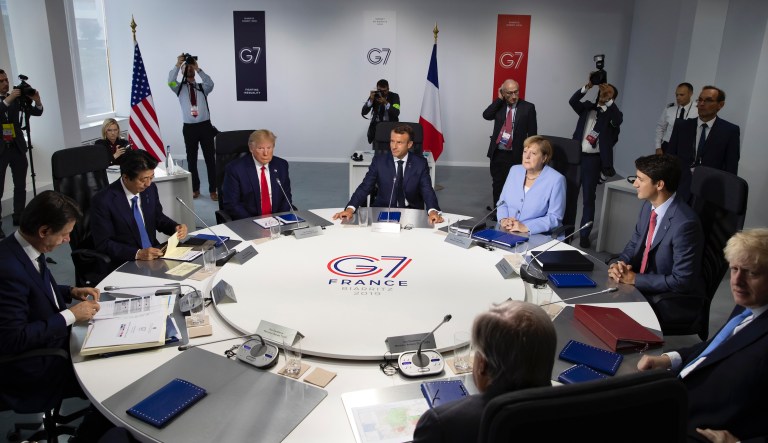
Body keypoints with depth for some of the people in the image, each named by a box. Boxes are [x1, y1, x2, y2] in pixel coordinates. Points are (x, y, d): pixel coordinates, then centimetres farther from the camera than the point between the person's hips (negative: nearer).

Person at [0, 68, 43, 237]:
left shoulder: (17, 98, 5)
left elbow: (37, 112, 3)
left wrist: (37, 101, -15)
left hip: (17, 147, 3)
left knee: (20, 186, 11)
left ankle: (19, 218, 24)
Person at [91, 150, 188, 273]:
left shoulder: (150, 188, 0)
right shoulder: (103, 201, -16)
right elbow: (103, 244, -12)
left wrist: (176, 227, -4)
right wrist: (137, 254, -24)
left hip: (154, 253, 6)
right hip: (124, 264, -6)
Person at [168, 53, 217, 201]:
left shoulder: (202, 87, 8)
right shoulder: (180, 88, 8)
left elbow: (210, 84, -14)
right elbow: (170, 82, -13)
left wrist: (198, 69, -18)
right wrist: (177, 64, -18)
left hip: (205, 126, -1)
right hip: (189, 128, 1)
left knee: (210, 158, 0)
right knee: (191, 159, 8)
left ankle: (213, 190, 6)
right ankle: (195, 189, 20)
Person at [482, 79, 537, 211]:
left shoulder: (528, 107, -3)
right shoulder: (499, 105, 5)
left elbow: (532, 133, -3)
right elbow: (486, 115, -12)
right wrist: (499, 99, -11)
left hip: (516, 155, -3)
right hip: (497, 154, 3)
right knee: (497, 185, 13)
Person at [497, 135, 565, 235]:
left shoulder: (556, 180, -6)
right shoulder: (515, 170, 11)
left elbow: (555, 218, -9)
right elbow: (502, 202, 15)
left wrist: (525, 227, -18)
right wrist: (503, 220, -6)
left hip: (537, 236, -5)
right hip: (507, 232, 5)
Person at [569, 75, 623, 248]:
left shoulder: (612, 114, 4)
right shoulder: (587, 107, 12)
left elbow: (618, 120, -19)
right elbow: (572, 101, -6)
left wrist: (608, 100, -25)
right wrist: (587, 86, -19)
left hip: (594, 159, -2)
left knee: (588, 199, 2)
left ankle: (584, 235, 8)